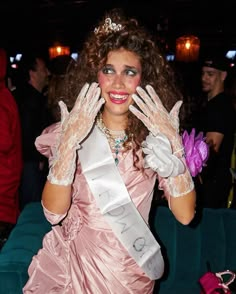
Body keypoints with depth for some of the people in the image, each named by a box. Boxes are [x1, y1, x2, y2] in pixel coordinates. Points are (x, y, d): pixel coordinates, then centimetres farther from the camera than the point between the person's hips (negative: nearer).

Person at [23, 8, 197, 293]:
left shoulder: (155, 134, -10)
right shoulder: (74, 132, -9)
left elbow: (185, 214, -17)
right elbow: (54, 212, -18)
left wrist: (173, 141, -25)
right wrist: (68, 141, -28)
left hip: (131, 269, 1)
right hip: (74, 260, 0)